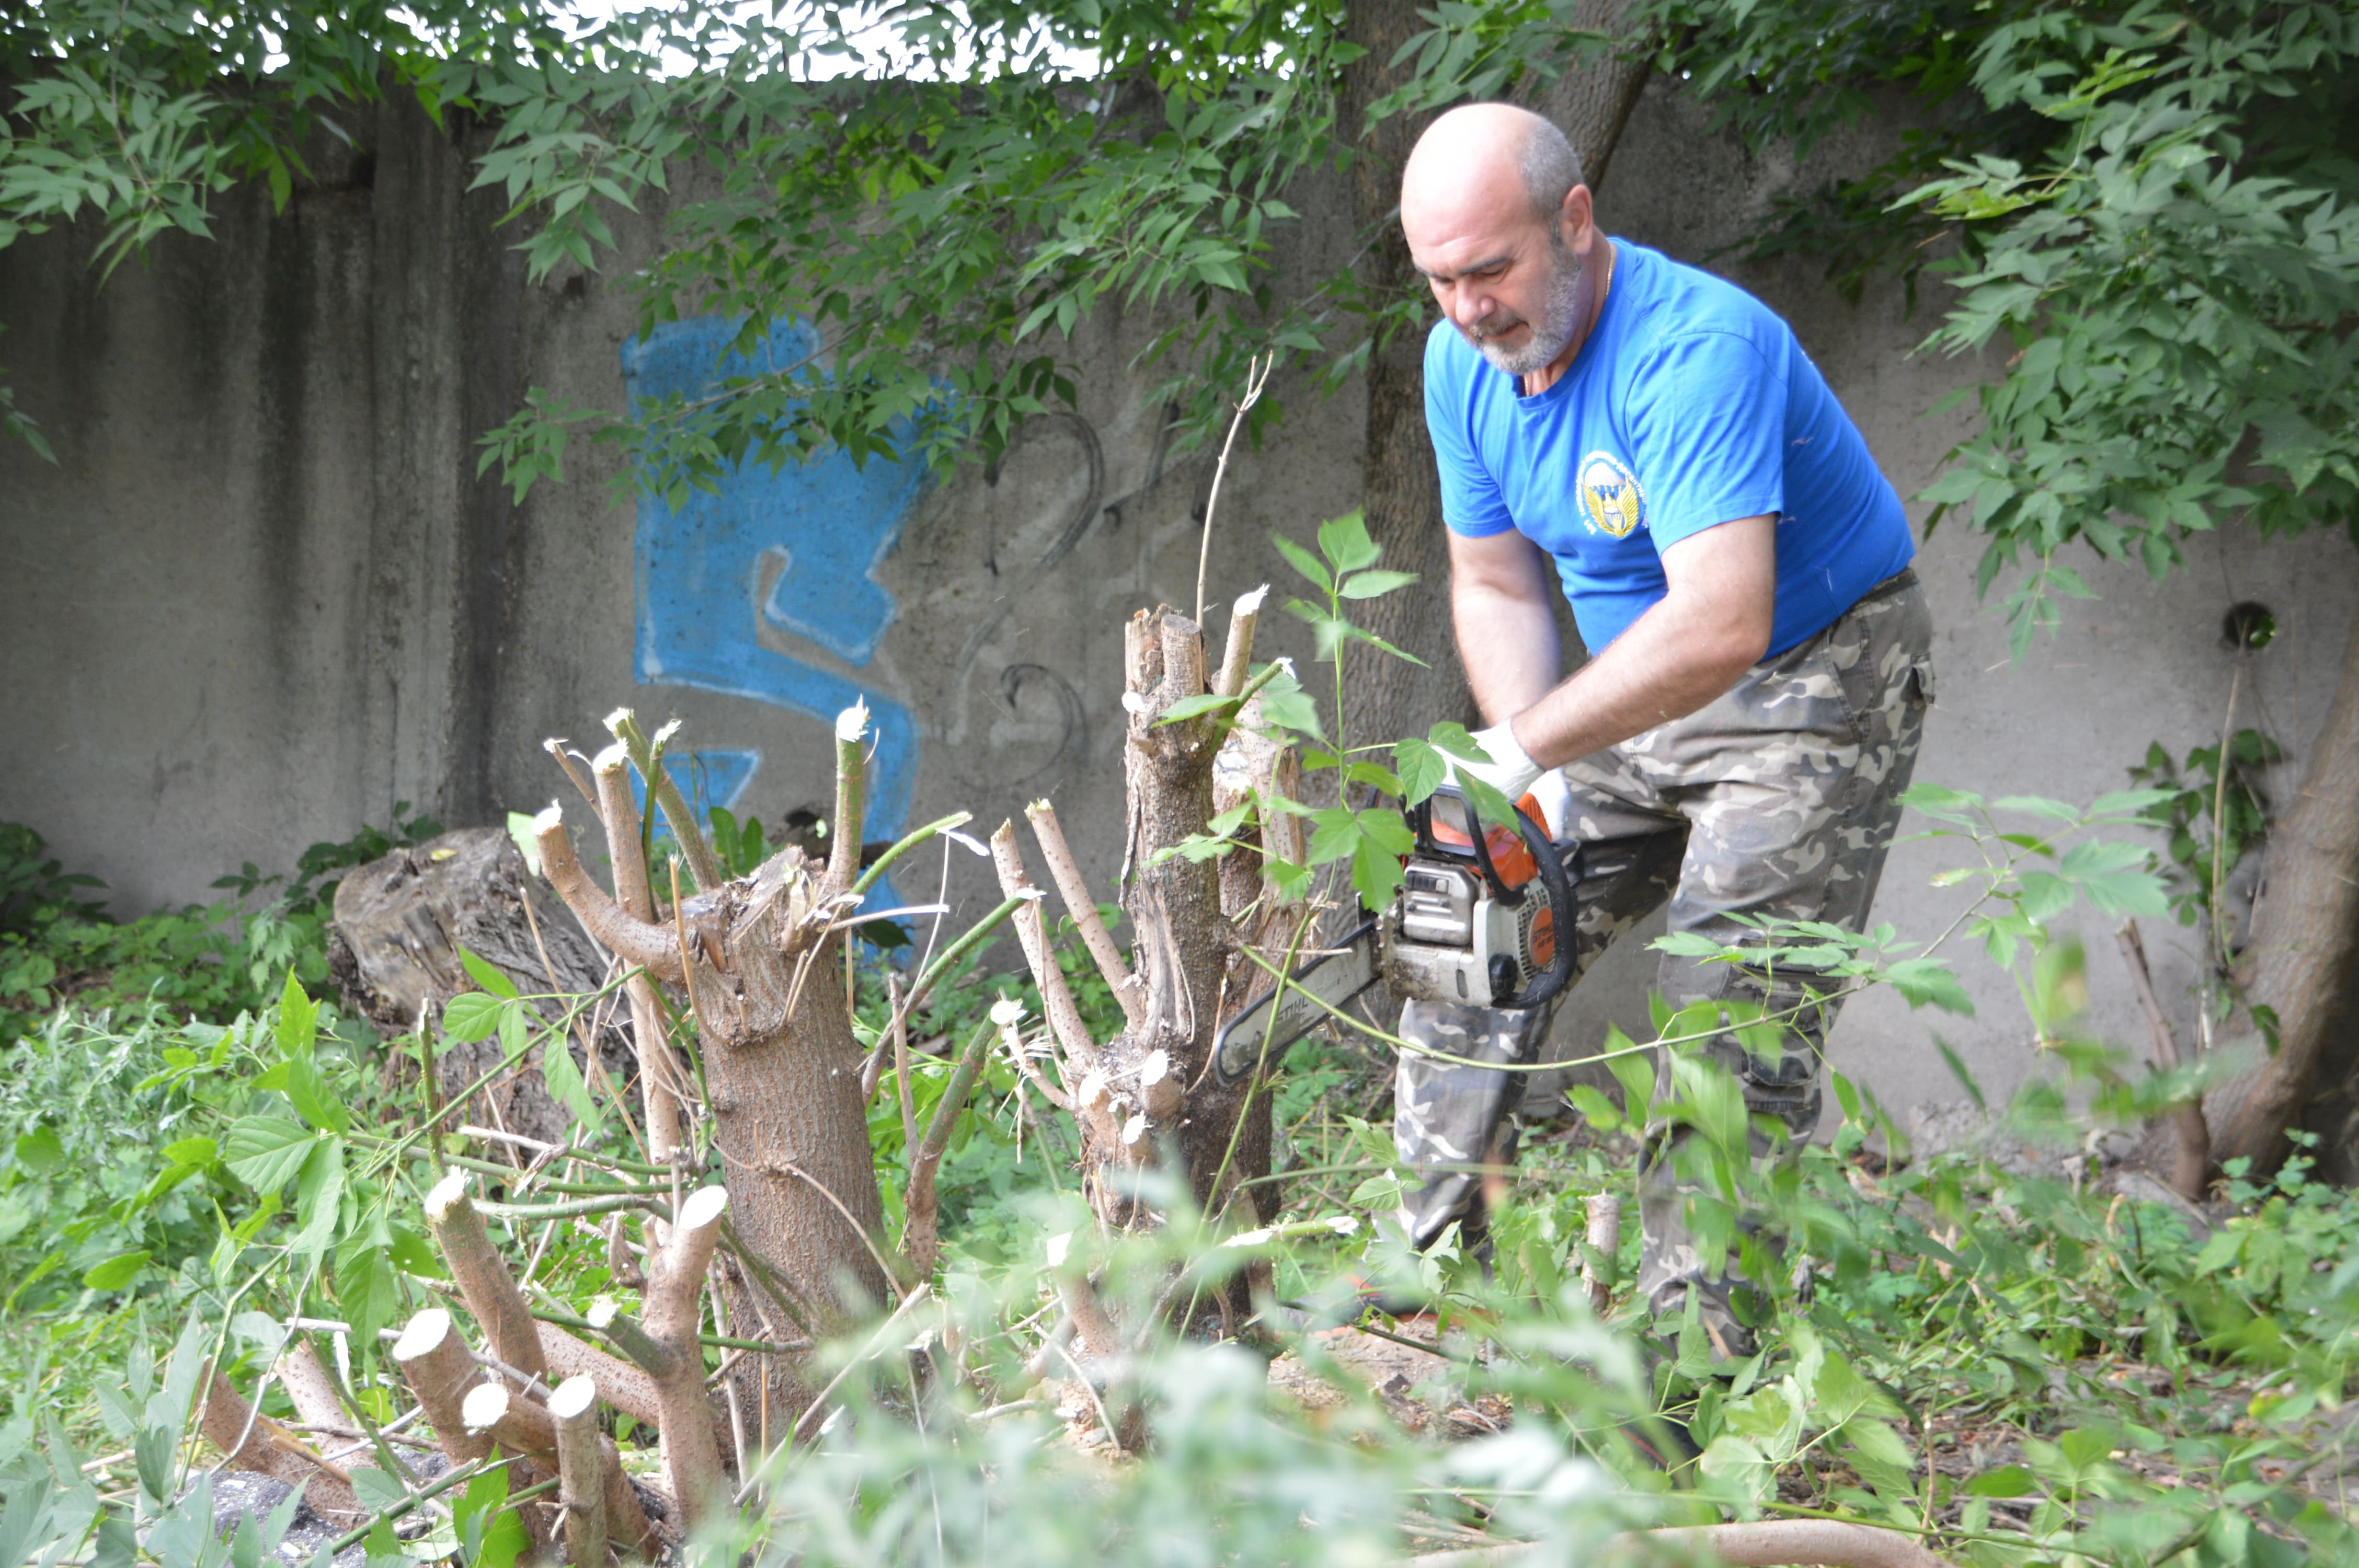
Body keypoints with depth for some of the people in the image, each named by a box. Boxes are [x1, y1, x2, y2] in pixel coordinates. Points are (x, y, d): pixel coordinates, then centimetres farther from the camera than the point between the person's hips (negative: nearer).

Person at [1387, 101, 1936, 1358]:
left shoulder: (1694, 349, -32)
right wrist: (1543, 786, -11)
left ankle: (1694, 1340, -7)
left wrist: (1516, 755, -38)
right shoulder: (1463, 362, -6)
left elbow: (1720, 626, -41)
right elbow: (1495, 586, 3)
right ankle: (1427, 1275, 13)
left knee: (1732, 1026, -13)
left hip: (1818, 682, -8)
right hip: (1636, 693, 8)